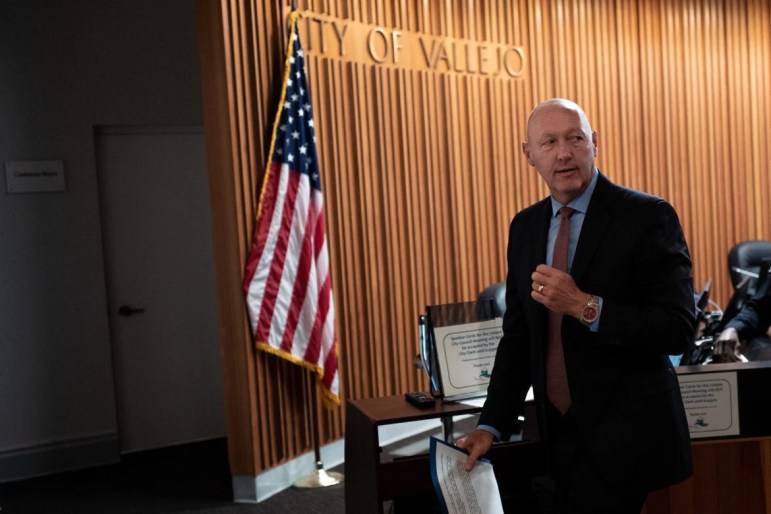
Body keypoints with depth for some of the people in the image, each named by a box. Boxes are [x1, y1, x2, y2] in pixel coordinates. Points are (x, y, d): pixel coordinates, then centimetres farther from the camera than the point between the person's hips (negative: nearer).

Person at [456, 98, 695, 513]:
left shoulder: (647, 217, -10)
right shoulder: (524, 226, 7)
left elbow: (678, 328, -15)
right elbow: (517, 334, 10)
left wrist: (585, 306, -25)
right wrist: (492, 425, 2)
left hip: (624, 436, -5)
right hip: (561, 434, 5)